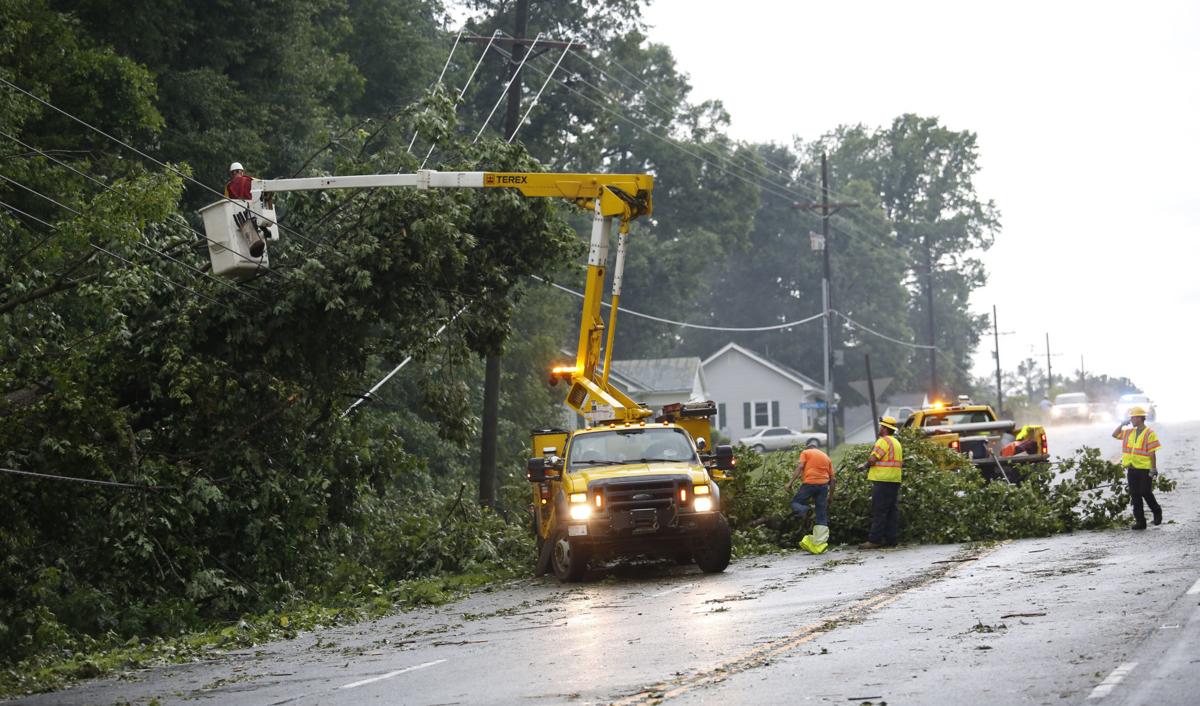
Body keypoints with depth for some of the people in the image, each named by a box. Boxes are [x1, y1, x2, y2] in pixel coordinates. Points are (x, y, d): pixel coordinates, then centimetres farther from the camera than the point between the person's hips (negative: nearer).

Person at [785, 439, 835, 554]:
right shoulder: (826, 457, 24)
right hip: (824, 484, 4)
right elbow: (833, 479, 18)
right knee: (821, 517, 5)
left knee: (795, 502, 11)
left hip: (809, 483, -4)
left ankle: (804, 510, -24)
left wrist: (791, 482, -9)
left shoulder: (806, 453, 11)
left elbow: (800, 467, -7)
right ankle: (819, 544, -1)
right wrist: (831, 495, 23)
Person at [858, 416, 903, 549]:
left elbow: (873, 459, -18)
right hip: (895, 481, 9)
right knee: (892, 511, 9)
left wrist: (864, 466, 2)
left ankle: (874, 540, -10)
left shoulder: (884, 441, -11)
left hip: (883, 480, -9)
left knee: (879, 512, -9)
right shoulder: (897, 442, 19)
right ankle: (891, 539, 9)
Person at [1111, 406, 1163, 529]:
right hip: (1132, 469, 6)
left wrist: (1153, 469, -13)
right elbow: (1114, 434, 16)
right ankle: (1140, 521, 9)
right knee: (1135, 496, 5)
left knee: (1146, 493, -2)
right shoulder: (1129, 432, 10)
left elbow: (1152, 453, -10)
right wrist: (1122, 424, 5)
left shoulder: (1149, 433, -9)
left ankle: (1157, 512, 24)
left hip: (1145, 469, -6)